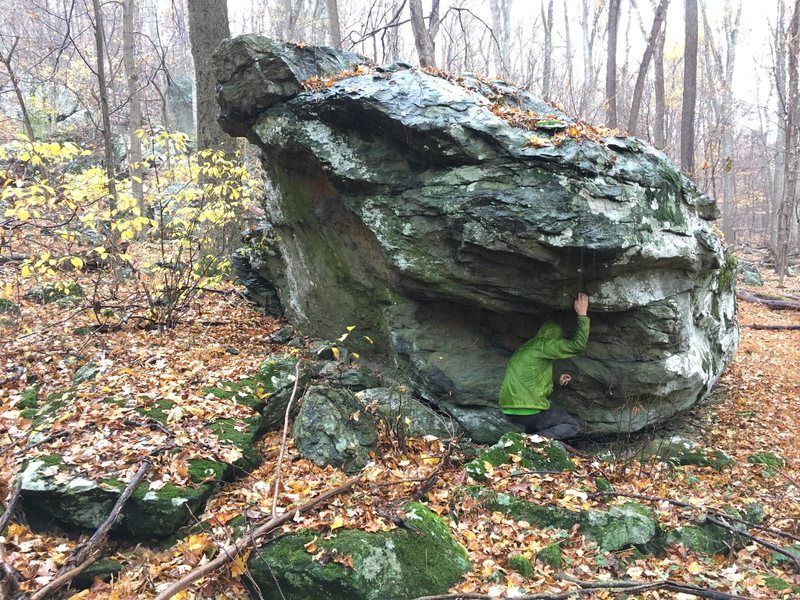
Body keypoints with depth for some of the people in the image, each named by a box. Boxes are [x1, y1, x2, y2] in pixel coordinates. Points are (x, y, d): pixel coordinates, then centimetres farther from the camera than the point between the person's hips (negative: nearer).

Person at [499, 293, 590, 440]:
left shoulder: (524, 348, 19)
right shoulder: (542, 345, -9)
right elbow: (578, 345, -14)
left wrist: (557, 382, 28)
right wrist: (582, 315, -7)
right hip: (529, 410, -9)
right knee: (572, 426, 8)